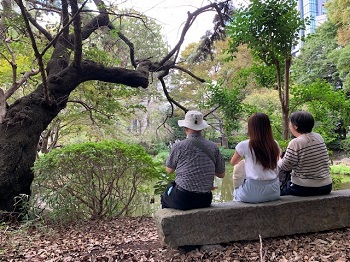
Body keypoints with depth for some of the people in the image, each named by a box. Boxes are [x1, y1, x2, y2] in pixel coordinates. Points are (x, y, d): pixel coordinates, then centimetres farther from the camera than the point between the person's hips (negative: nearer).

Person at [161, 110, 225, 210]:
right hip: (205, 200, 4)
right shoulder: (213, 147, -3)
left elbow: (169, 170, 5)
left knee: (164, 197, 28)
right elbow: (221, 174, 7)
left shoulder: (178, 146, -11)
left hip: (182, 200, -3)